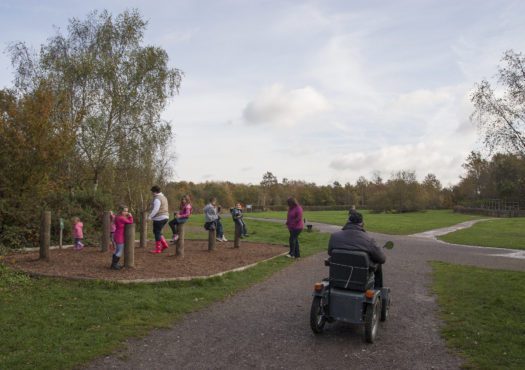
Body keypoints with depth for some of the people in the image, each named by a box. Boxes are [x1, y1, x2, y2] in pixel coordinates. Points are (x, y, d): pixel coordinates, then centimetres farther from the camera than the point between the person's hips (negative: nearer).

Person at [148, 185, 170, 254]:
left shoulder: (157, 199, -14)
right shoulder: (163, 197, 17)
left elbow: (156, 209, -24)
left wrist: (150, 216, -24)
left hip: (159, 218, -9)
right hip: (165, 217, 9)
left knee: (157, 232, -1)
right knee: (158, 232, 19)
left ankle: (157, 249, 3)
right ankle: (164, 244, 14)